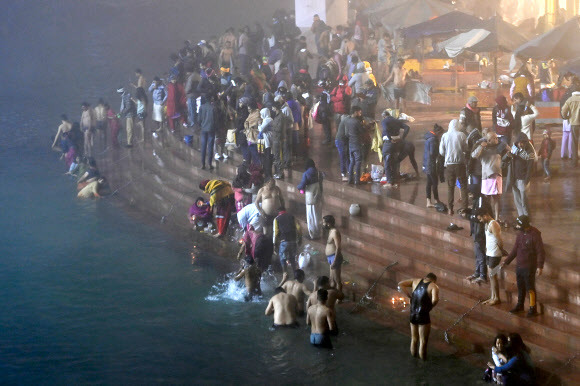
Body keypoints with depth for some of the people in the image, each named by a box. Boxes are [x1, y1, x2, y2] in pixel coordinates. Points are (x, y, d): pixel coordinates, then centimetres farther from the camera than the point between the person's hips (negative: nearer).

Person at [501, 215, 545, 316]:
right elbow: (515, 250, 17)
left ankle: (533, 308, 6)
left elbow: (540, 252, -15)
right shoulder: (520, 235, 8)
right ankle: (520, 305, 30)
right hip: (519, 266, 7)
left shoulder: (535, 235, -15)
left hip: (529, 267, -7)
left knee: (530, 288, -2)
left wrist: (540, 266, -22)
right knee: (520, 287, 17)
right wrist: (506, 261, 16)